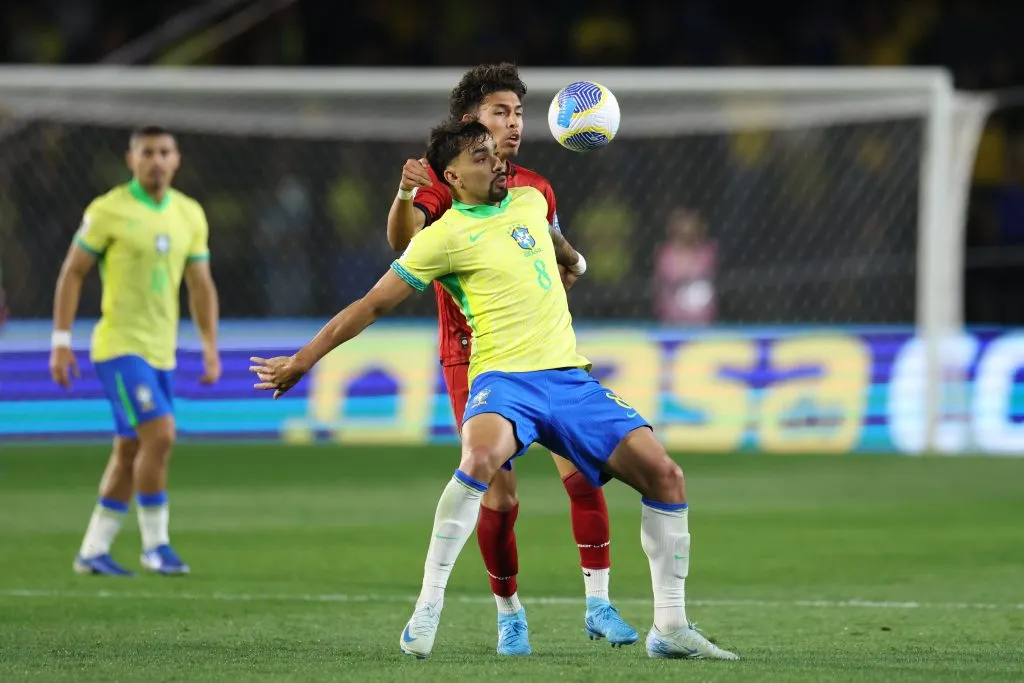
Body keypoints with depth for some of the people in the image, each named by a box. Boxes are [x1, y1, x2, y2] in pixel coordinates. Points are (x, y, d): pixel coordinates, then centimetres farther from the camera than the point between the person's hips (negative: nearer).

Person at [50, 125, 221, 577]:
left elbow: (200, 285, 13)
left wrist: (211, 348, 6)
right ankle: (155, 543, -6)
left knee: (130, 452, 9)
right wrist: (60, 341, -8)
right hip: (120, 346, -6)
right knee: (159, 436, -18)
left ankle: (93, 551, 18)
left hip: (161, 351, 6)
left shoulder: (189, 215, 8)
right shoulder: (108, 211, -8)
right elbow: (72, 273, -4)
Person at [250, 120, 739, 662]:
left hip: (569, 377, 6)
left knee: (664, 474, -7)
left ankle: (670, 628, 3)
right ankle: (426, 611, -28)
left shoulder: (530, 201, 14)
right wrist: (303, 359, 2)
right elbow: (374, 305, 2)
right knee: (480, 458, -38)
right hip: (503, 378, -6)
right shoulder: (445, 236, -2)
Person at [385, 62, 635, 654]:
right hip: (474, 357, -4)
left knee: (583, 471, -11)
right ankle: (509, 615, 12)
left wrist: (571, 265, -1)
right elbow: (402, 240, -22)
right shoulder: (444, 183, -3)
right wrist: (405, 195, -42)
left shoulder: (536, 189, 12)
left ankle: (598, 604, -3)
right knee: (499, 495, -7)